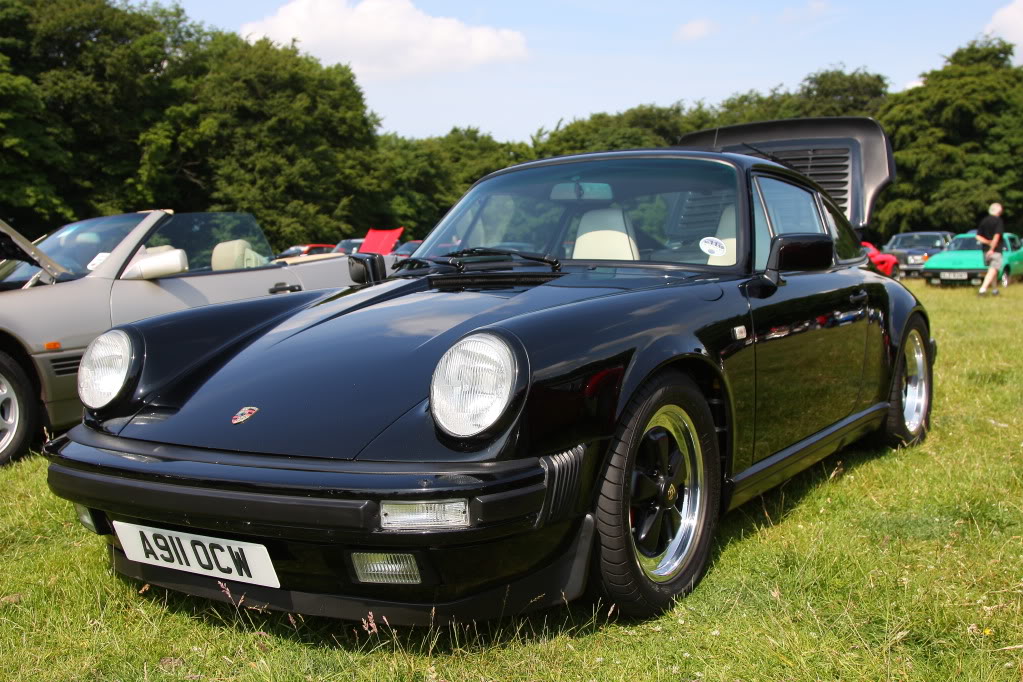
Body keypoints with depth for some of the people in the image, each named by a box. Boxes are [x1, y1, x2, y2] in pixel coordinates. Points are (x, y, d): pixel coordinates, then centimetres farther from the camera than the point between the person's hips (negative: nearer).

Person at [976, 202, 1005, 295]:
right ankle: (983, 288, -24)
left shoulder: (984, 221, 9)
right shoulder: (998, 221, -10)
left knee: (992, 270, 19)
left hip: (986, 250, 7)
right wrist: (992, 248, -16)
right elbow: (997, 236, -20)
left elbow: (978, 237, 4)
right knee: (993, 270, -10)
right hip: (996, 250, -7)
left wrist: (989, 242, -3)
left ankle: (995, 289, 26)